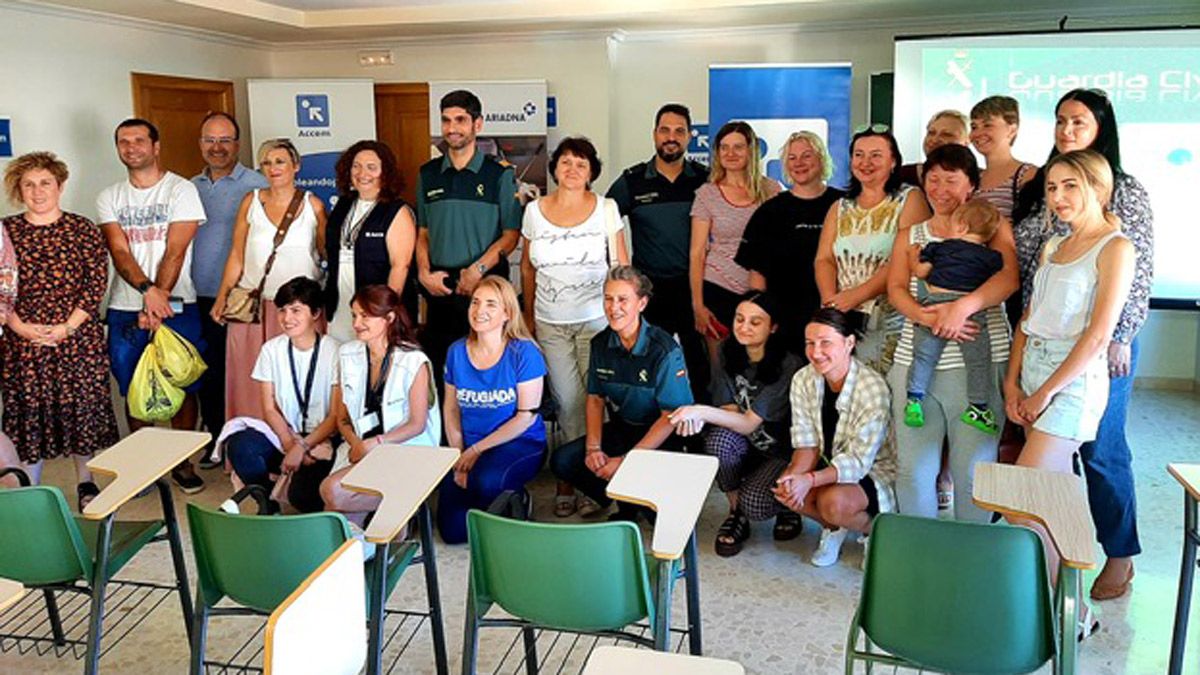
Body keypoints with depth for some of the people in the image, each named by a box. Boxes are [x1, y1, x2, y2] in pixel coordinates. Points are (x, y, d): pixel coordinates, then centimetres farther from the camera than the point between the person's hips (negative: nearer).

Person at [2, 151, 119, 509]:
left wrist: (68, 326, -12)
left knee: (82, 407, 6)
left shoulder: (82, 229, 1)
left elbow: (97, 282, -4)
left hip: (78, 338, -1)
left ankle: (86, 482, 22)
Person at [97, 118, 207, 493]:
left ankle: (183, 462, 13)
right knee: (134, 391, 8)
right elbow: (119, 252, -3)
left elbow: (175, 252, -9)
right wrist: (147, 290, -21)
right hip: (125, 309, 3)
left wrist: (159, 300, -17)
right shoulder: (109, 198, 9)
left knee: (183, 387, 1)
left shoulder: (181, 190, -1)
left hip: (176, 306, -3)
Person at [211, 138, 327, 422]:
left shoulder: (313, 205, 3)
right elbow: (236, 255, 8)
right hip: (254, 307, 1)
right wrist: (222, 296, 2)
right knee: (251, 380, 2)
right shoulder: (251, 201, 6)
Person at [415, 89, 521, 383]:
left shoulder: (499, 174, 2)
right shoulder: (428, 174, 13)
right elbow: (423, 233, 16)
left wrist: (478, 270, -13)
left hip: (486, 285, -3)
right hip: (439, 288, 3)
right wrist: (424, 273, 0)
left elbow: (511, 234, -2)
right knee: (437, 365, 4)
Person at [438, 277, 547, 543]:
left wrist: (477, 450, -14)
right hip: (468, 450, 4)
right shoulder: (457, 352, 2)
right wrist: (459, 457, -5)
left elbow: (527, 416, -13)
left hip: (521, 444, -4)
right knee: (453, 531, -10)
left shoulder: (523, 353, -11)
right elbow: (451, 408, 8)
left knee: (486, 480, -36)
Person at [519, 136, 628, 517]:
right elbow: (527, 267, 14)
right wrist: (528, 315, 13)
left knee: (596, 398, -2)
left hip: (596, 318, -2)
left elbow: (622, 264, 5)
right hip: (550, 323, 2)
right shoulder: (535, 210, 7)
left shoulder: (606, 209, 1)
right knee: (567, 400, 2)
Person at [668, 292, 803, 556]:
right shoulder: (729, 354, -5)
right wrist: (700, 416, -32)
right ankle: (736, 513, -7)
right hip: (745, 447, 4)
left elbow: (750, 423, -27)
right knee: (718, 438, -30)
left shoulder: (788, 367, -21)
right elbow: (729, 409, -8)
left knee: (754, 503, -30)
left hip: (782, 452, -4)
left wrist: (702, 411, -43)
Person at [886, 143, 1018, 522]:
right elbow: (896, 289, 5)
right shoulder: (911, 236, 18)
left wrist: (963, 306, -23)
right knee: (913, 466, 3)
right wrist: (927, 317, -15)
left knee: (973, 468, 1)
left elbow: (1009, 277, -7)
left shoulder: (993, 228, 9)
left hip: (979, 363, -2)